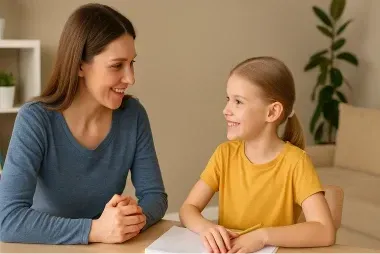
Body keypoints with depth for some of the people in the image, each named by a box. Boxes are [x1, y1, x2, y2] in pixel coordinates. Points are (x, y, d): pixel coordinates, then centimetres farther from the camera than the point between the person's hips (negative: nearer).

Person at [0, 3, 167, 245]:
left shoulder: (133, 114, -7)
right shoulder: (36, 120, -17)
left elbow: (155, 195, -3)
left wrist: (138, 217, -23)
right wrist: (94, 230, -32)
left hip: (111, 249, 3)